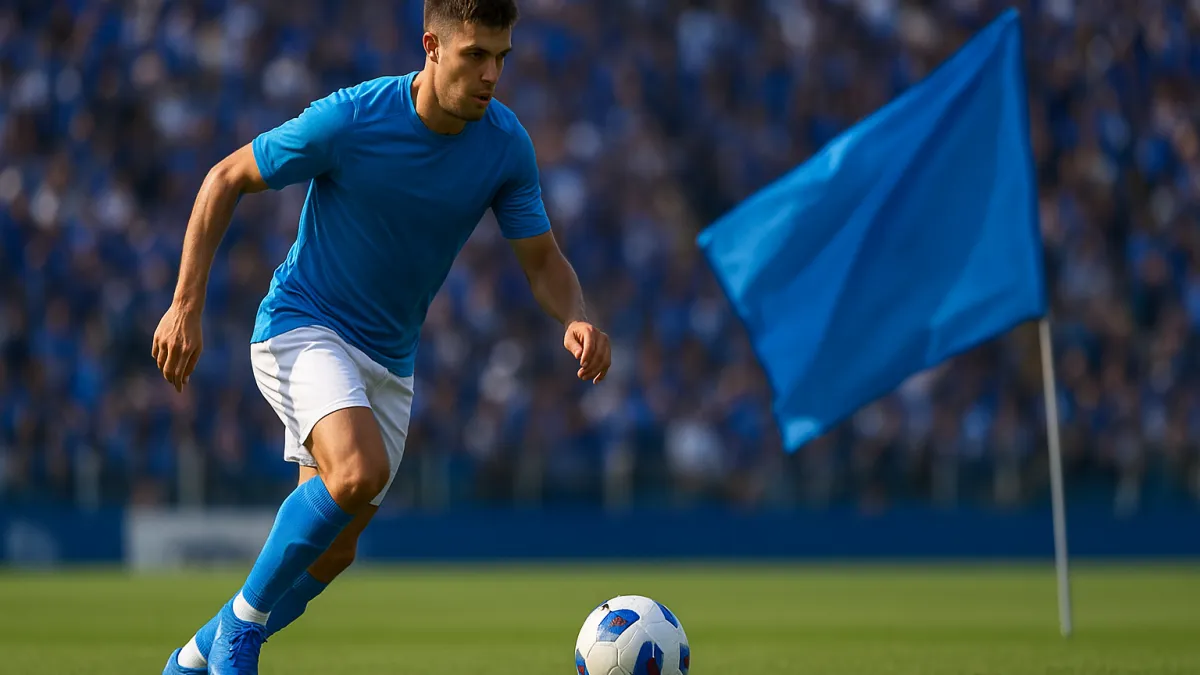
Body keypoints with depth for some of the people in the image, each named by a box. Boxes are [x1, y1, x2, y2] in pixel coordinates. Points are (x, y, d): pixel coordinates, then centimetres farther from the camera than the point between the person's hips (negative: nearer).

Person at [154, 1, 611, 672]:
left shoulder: (506, 144, -9)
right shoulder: (349, 119, -21)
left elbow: (543, 259, 0)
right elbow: (226, 179, -9)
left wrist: (576, 320, -23)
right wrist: (186, 306, -12)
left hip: (389, 360, 6)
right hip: (302, 325, -6)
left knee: (331, 551, 9)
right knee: (359, 471, -32)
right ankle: (245, 619, -12)